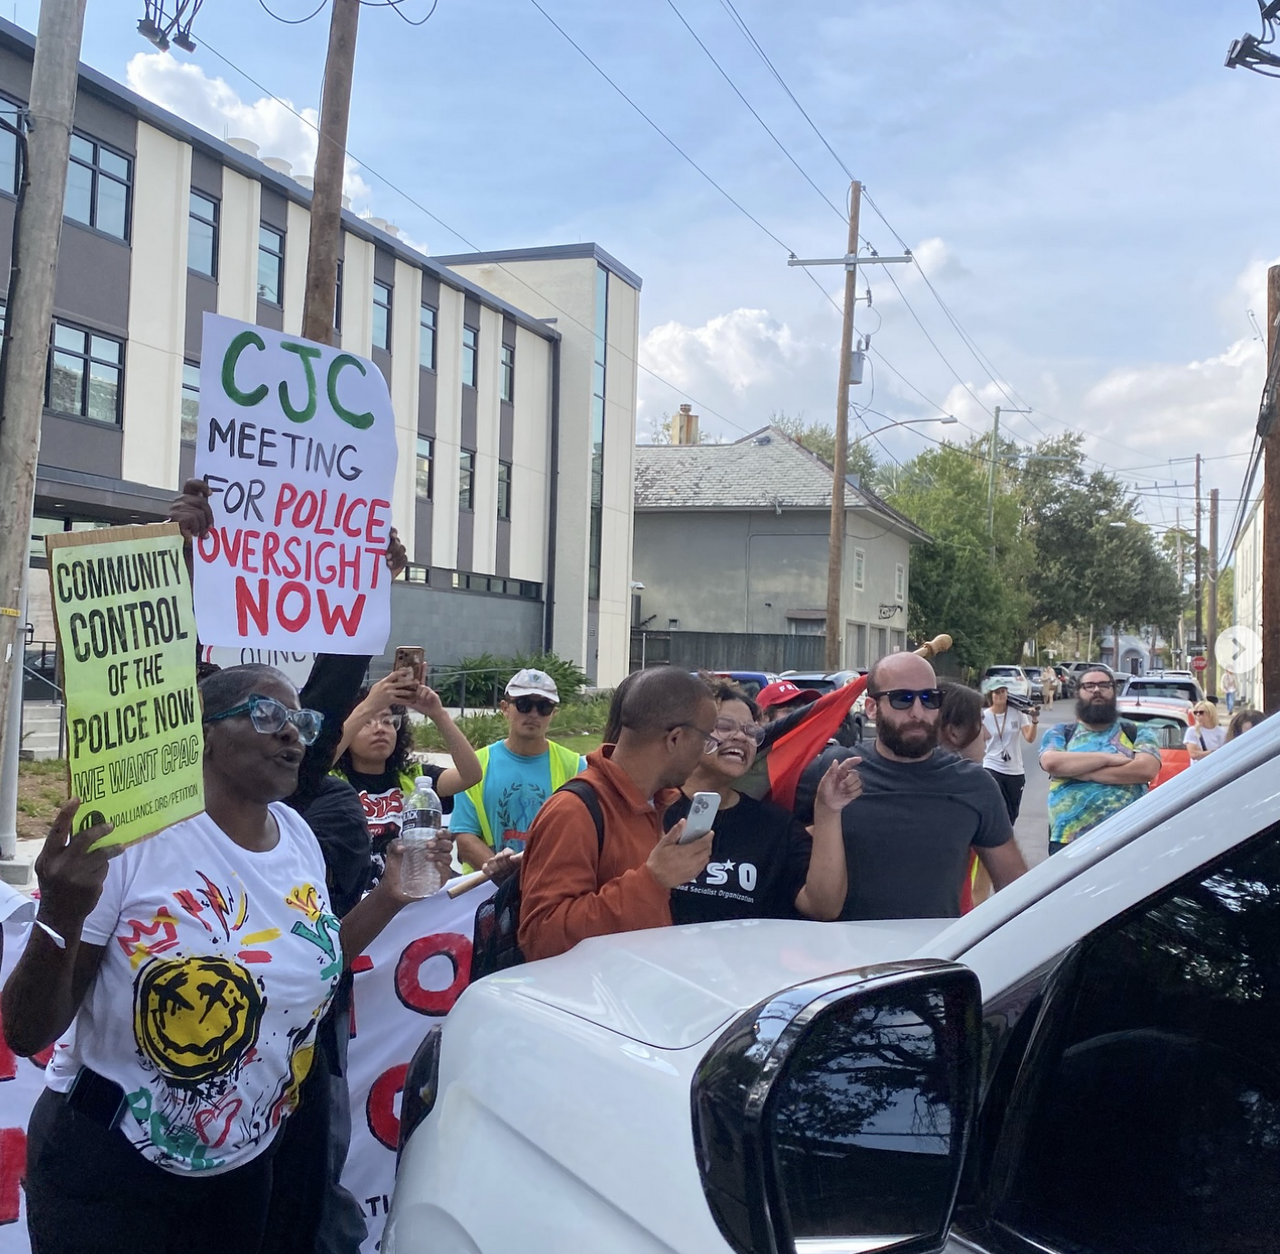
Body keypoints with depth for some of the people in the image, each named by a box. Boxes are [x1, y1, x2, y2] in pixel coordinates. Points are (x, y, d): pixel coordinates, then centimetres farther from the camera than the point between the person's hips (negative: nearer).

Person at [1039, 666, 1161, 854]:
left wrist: (1076, 770, -9)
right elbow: (1051, 762, -9)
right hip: (1067, 842, 0)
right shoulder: (1060, 733, 12)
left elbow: (1146, 769, -9)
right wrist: (1107, 758, -10)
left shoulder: (1138, 733, 11)